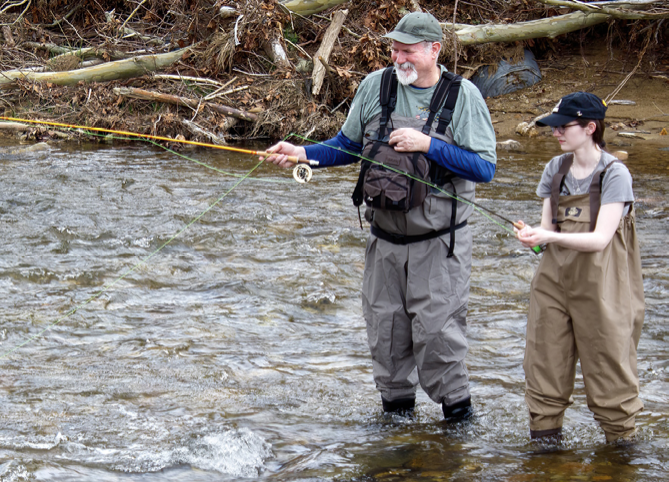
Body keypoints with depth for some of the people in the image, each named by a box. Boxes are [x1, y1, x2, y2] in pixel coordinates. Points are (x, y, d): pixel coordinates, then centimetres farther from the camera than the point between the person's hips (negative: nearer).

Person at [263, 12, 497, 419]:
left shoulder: (463, 96, -8)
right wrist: (302, 154, -1)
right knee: (384, 324, 8)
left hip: (440, 240, -4)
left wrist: (428, 145, -21)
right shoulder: (375, 87, 1)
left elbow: (485, 168, -13)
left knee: (436, 326, -8)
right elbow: (348, 145, 14)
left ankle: (457, 408, 10)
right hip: (385, 237, 4)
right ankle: (397, 405, 25)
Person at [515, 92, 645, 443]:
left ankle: (621, 438, 14)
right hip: (554, 279, 5)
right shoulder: (556, 169, 8)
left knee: (607, 364, 0)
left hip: (600, 285, -5)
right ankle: (544, 436, 14)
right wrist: (532, 236, -12)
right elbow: (548, 226, 11)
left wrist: (549, 237, -29)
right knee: (544, 363, 4)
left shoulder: (614, 174, -10)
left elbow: (600, 238, -17)